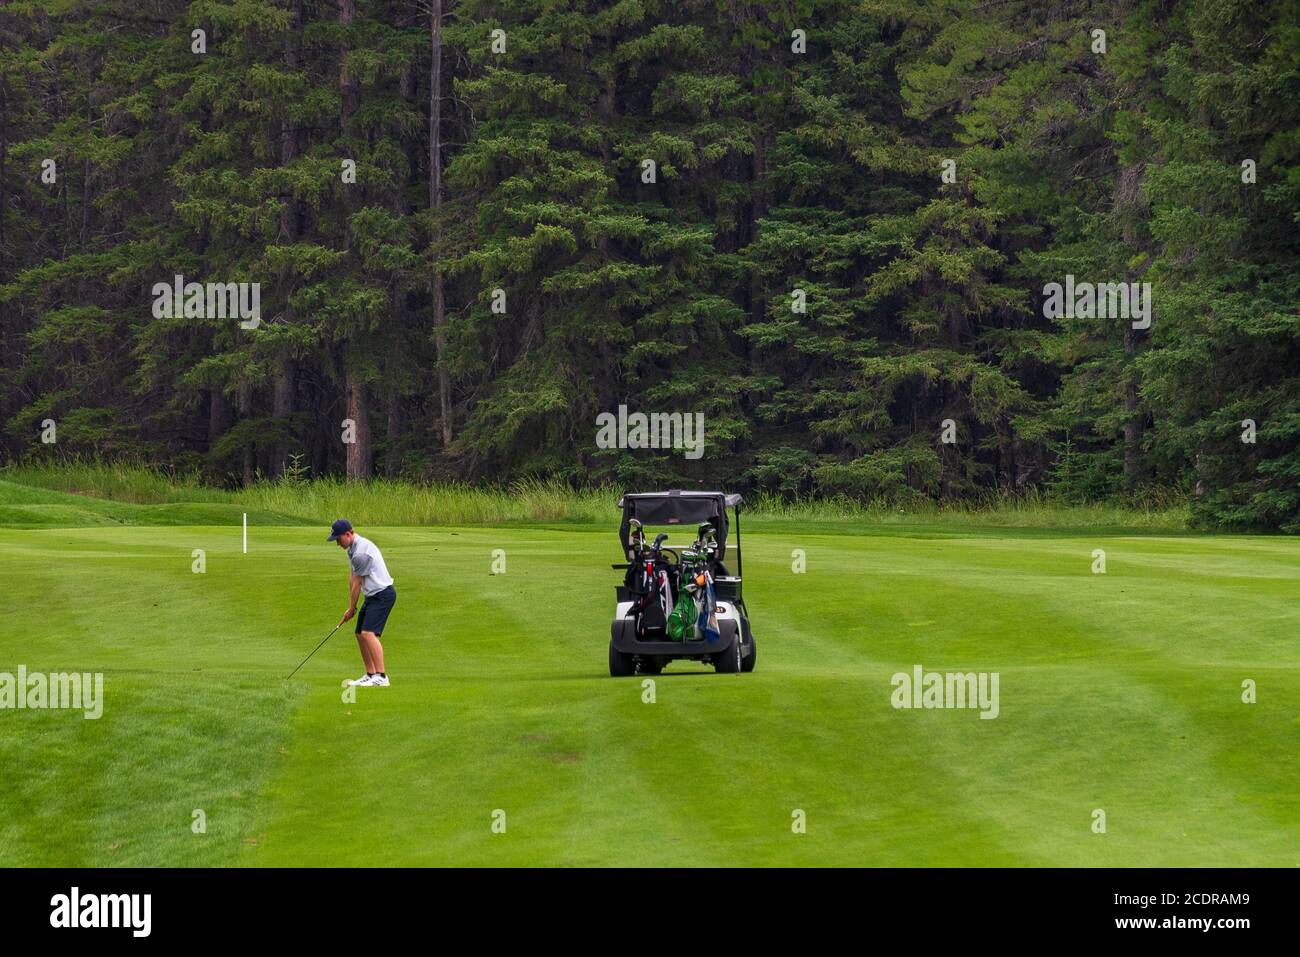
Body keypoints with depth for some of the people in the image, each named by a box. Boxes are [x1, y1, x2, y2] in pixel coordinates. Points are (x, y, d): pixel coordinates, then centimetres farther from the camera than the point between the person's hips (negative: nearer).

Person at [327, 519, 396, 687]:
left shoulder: (362, 552, -22)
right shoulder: (352, 548, 10)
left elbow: (357, 583, -14)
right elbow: (352, 576, 15)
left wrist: (351, 608, -2)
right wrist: (351, 605, 12)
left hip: (382, 594, -11)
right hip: (373, 596, 11)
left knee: (368, 633, -22)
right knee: (360, 635, 11)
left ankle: (381, 677, -26)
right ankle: (370, 675, 17)